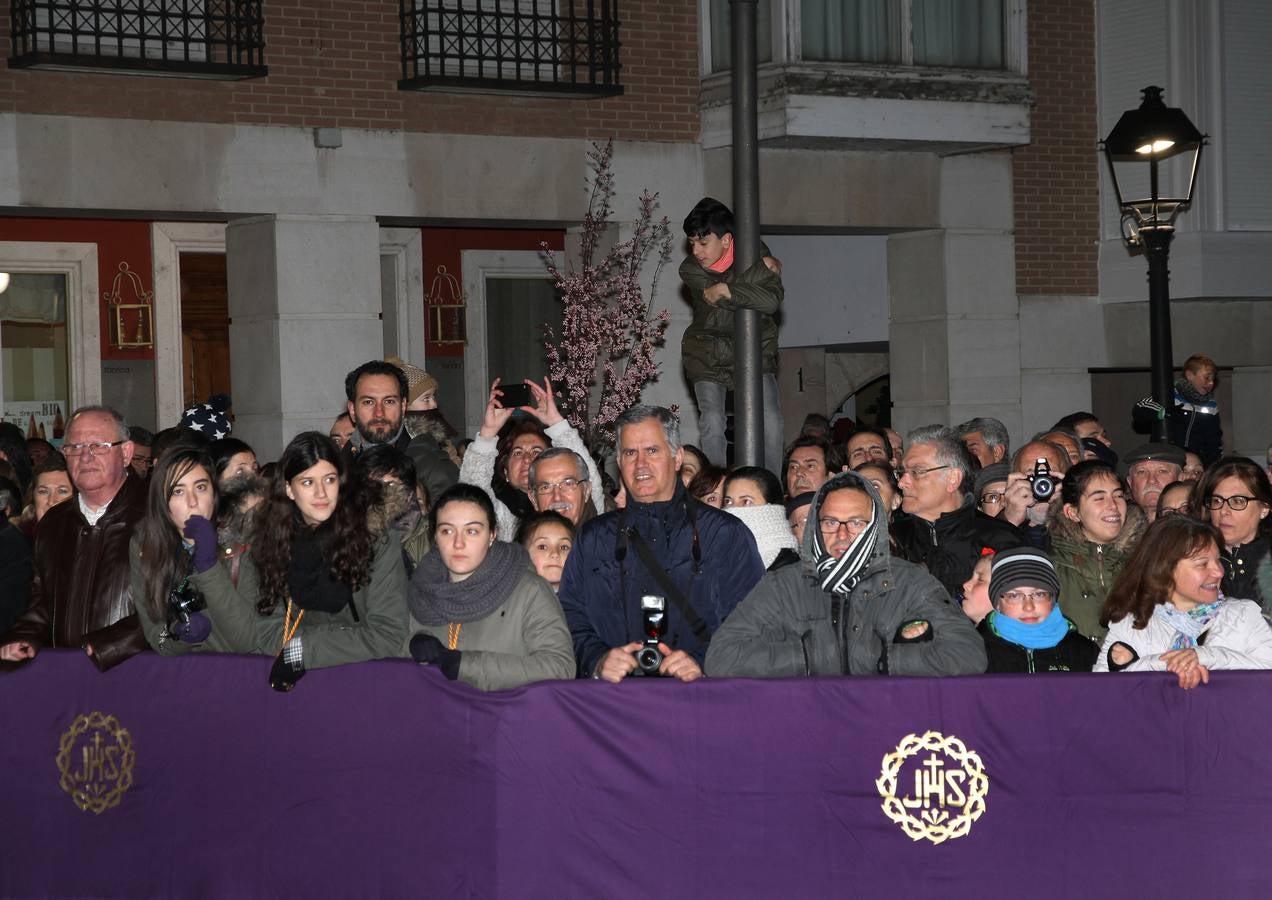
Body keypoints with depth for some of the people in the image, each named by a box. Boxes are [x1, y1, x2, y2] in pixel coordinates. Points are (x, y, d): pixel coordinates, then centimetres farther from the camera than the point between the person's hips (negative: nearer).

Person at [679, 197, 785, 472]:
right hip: (707, 353, -1)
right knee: (712, 422, -15)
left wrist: (726, 290, -29)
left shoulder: (754, 253, -11)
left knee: (770, 420, -11)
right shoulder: (690, 270, -13)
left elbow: (773, 301, -26)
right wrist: (761, 267, -21)